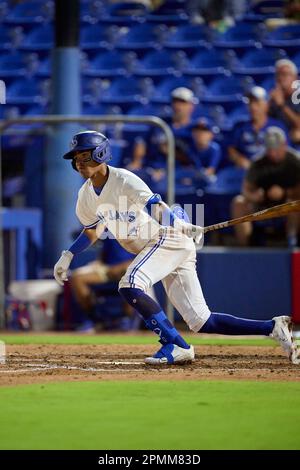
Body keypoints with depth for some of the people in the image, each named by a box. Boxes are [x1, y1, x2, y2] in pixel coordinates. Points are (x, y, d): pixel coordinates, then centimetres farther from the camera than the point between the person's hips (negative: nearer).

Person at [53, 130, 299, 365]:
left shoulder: (123, 180, -17)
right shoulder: (86, 196, 7)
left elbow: (154, 207, -32)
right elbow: (93, 230, 25)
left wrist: (180, 226, -48)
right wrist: (67, 256, 15)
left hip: (170, 239, -8)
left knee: (130, 286, -28)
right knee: (201, 321, 1)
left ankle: (176, 346, -21)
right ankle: (273, 327, 7)